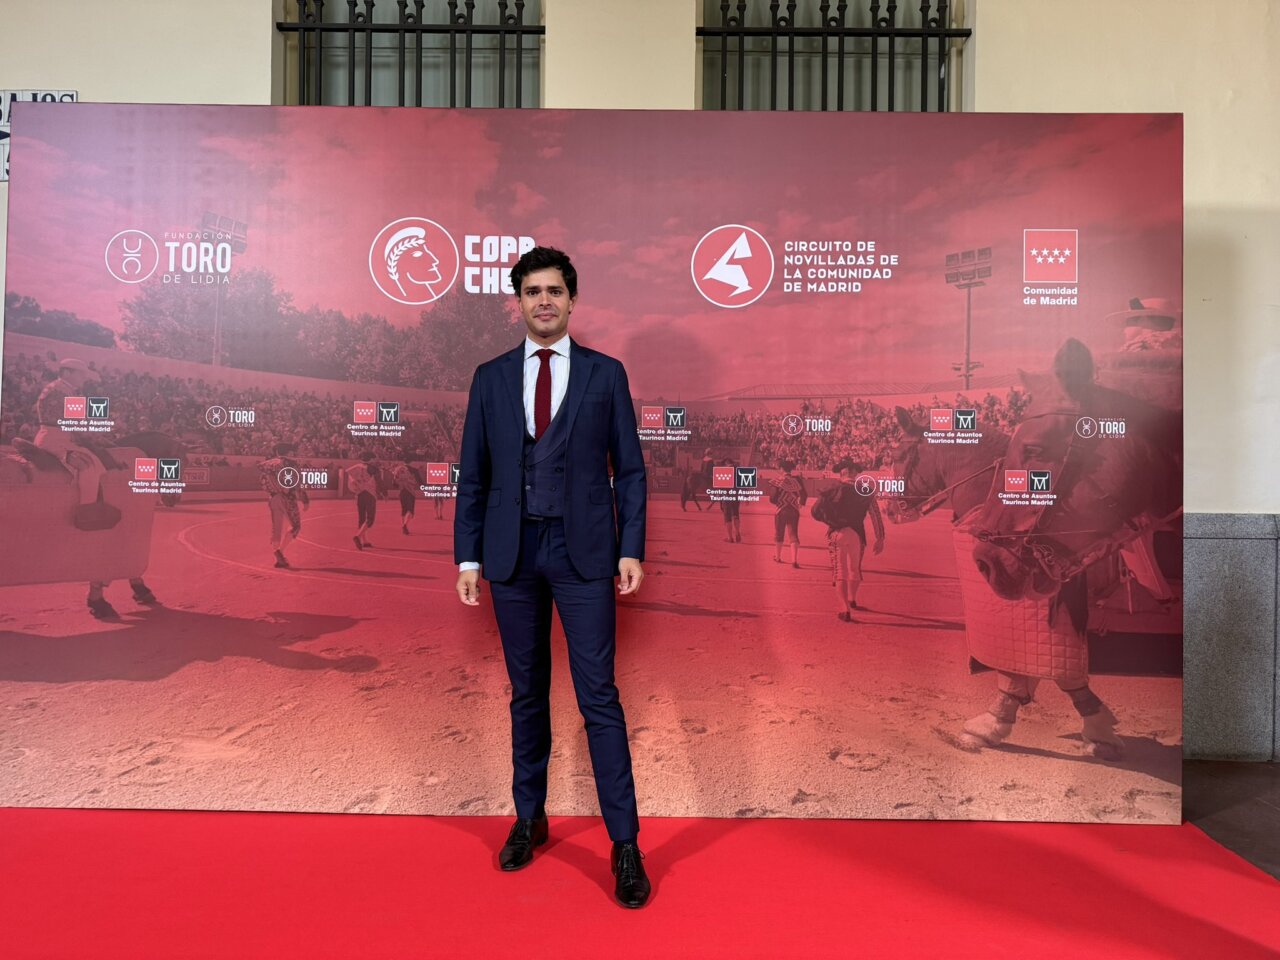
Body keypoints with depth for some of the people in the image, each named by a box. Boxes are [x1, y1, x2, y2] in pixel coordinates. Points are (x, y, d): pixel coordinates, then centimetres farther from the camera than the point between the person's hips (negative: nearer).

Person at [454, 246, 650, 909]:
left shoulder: (605, 374, 3)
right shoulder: (491, 378, 8)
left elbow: (629, 468, 2)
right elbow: (473, 474, 8)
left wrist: (631, 549, -6)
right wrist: (467, 556, 2)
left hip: (583, 550, -2)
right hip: (512, 552, 3)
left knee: (599, 698, -3)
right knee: (526, 694, 14)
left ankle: (625, 846, 8)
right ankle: (529, 819, 31)